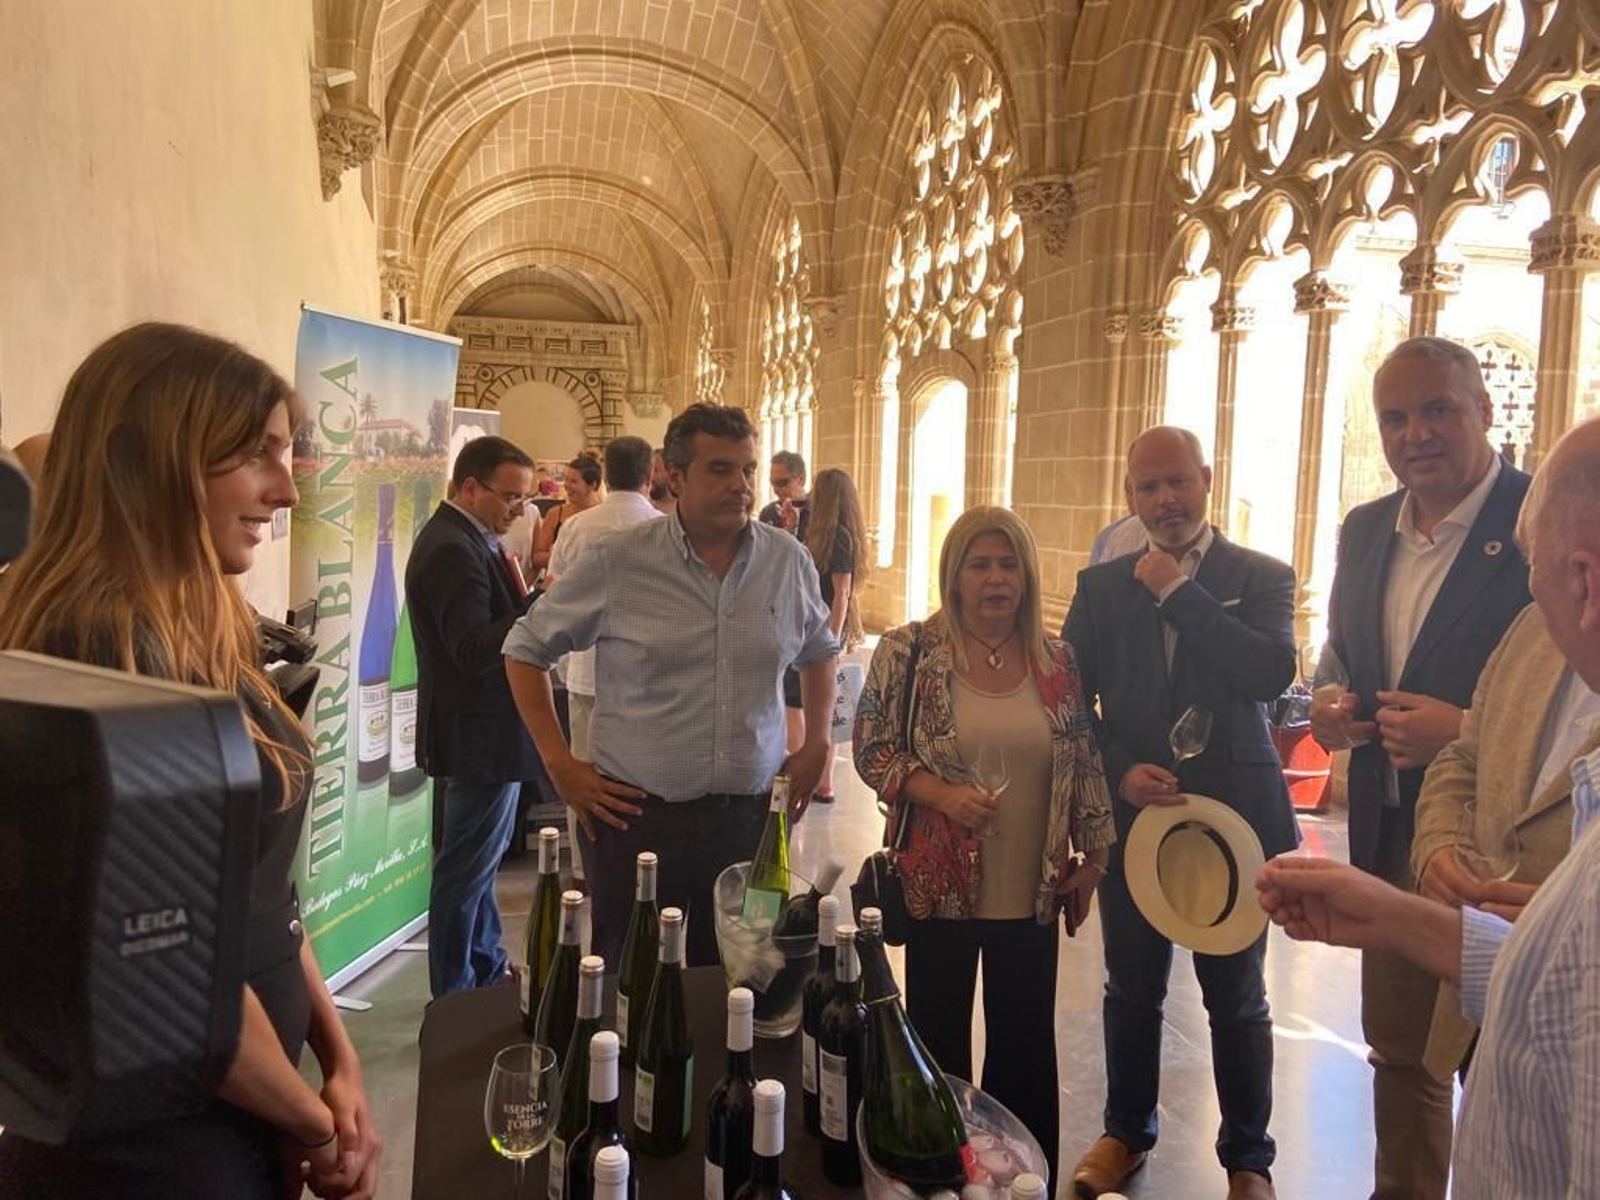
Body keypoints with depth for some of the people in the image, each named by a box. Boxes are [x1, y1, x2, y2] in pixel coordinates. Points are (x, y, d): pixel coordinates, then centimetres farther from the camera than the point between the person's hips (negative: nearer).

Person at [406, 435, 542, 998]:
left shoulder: (465, 539, 11)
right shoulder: (452, 549, -21)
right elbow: (476, 650, -28)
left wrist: (531, 596, 1)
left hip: (484, 731, 11)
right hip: (480, 735, -11)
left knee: (477, 861, 20)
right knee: (466, 869, 2)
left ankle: (486, 974, 34)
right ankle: (455, 997, 16)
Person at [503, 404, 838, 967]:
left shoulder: (788, 560, 4)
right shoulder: (614, 561, -6)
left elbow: (819, 651, 21)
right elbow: (526, 649, 3)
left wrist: (816, 746, 11)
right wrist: (560, 764, -2)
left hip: (751, 814, 3)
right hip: (636, 815, -2)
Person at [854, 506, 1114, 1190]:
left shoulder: (1057, 660, 1)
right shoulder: (909, 652, -9)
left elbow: (1083, 762, 7)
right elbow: (872, 750, -7)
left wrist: (1093, 852, 7)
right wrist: (943, 794, -20)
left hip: (1032, 890, 3)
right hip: (940, 884, -2)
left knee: (1026, 1041, 14)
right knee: (939, 1037, 13)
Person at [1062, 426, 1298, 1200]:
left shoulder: (1262, 577, -2)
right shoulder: (1101, 585, 4)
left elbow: (1274, 672, -20)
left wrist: (1178, 591, -17)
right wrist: (1119, 770, -12)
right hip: (1132, 813, 2)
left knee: (1237, 998, 12)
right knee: (1132, 990, 16)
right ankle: (1126, 1134, 37)